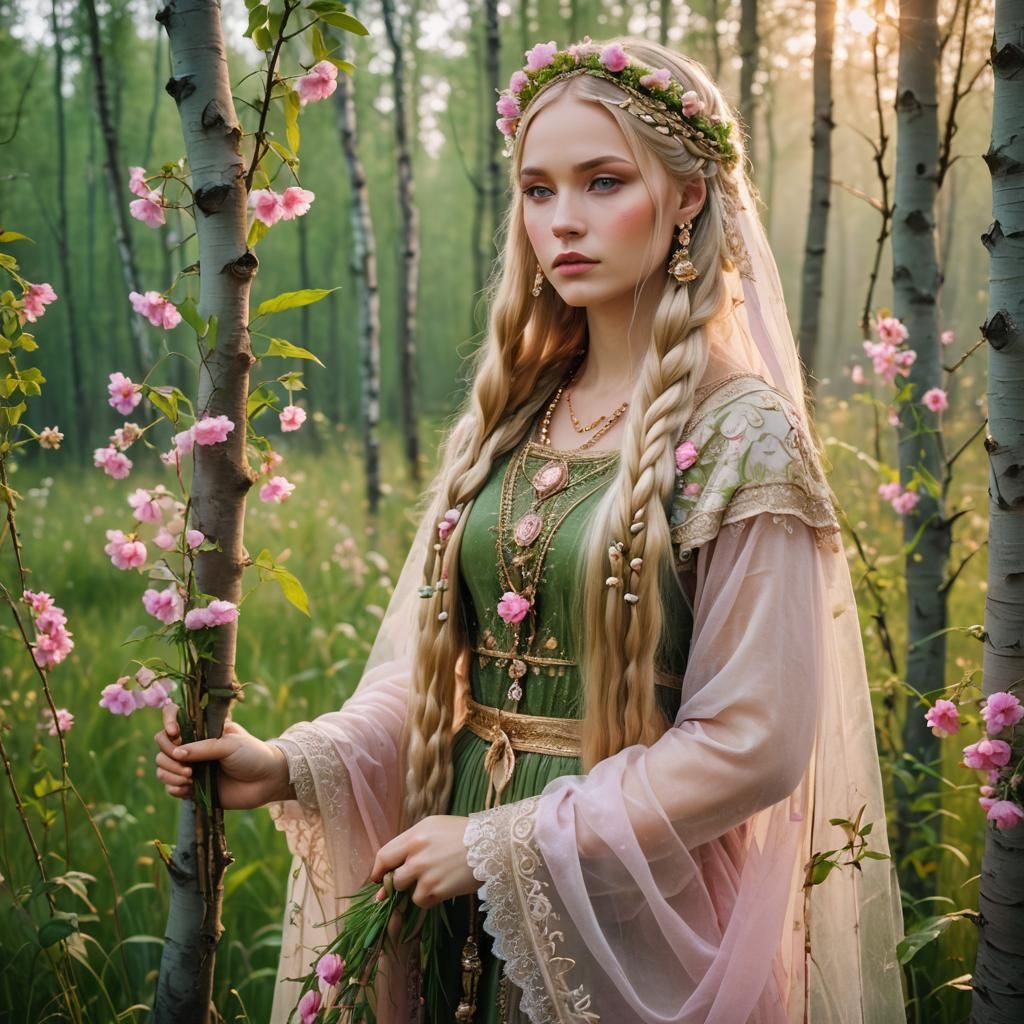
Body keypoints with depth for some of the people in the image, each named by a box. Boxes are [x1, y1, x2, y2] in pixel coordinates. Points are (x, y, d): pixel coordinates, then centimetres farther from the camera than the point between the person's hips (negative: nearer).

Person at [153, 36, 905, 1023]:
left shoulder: (742, 437, -14)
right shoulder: (508, 416, 3)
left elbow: (751, 746, -16)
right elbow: (439, 663, 7)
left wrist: (504, 844, -15)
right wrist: (294, 765, -8)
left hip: (630, 905, -5)